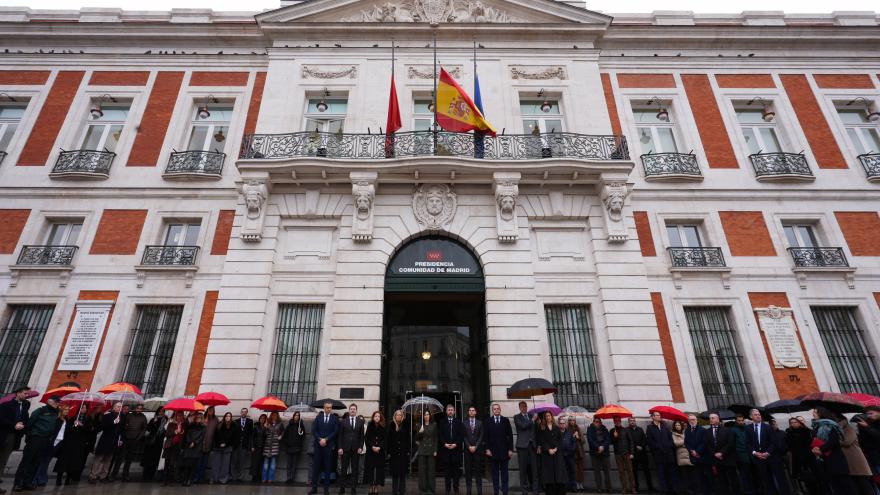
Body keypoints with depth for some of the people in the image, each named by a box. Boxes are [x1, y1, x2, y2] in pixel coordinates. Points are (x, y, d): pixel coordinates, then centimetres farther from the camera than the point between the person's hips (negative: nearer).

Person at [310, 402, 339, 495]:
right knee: (316, 466, 3)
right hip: (318, 445, 1)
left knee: (327, 467, 3)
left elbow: (335, 431, -4)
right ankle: (314, 487, 12)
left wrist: (326, 439, -11)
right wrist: (319, 440, -9)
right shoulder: (318, 417, 8)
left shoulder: (335, 418, 1)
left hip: (329, 445, -1)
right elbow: (314, 430, 2)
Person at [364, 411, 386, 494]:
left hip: (380, 451, 0)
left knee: (379, 468, 0)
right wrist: (372, 447, -12)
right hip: (370, 451, 0)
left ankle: (377, 486, 6)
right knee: (370, 468, -1)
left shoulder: (383, 427, 3)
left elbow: (384, 439, 0)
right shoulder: (369, 426, 4)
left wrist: (379, 447, -14)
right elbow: (366, 438, 0)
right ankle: (371, 486, 7)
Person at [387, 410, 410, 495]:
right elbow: (388, 439, 1)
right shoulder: (391, 426, 3)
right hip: (394, 452, 0)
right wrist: (388, 452, -4)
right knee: (394, 473, 3)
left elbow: (408, 439, 4)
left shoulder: (405, 426, 4)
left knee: (403, 473, 4)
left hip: (403, 453, 0)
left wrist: (408, 451, -2)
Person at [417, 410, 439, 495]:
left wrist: (435, 450, -3)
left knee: (431, 469, 1)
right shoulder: (420, 426, 6)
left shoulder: (434, 425, 4)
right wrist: (420, 432, -13)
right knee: (422, 469, 2)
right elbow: (417, 439, 6)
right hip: (422, 450, 1)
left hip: (431, 450, -1)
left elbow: (435, 438, 3)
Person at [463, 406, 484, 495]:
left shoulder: (480, 423, 7)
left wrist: (475, 447, -8)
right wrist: (469, 447, -8)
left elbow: (481, 436, 1)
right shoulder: (464, 423, 6)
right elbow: (464, 437, 2)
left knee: (478, 469, 1)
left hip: (477, 449, 0)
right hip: (467, 449, 0)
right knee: (468, 469, 1)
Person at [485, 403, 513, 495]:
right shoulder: (488, 421, 2)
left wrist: (510, 449, -2)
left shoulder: (505, 420, 4)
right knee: (494, 473, 6)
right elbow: (486, 437, 1)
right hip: (492, 450, 0)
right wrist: (487, 449, -6)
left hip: (504, 450, 1)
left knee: (504, 472, 7)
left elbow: (510, 435, 3)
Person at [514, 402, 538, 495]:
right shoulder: (517, 417, 4)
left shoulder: (532, 416, 14)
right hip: (523, 445, -3)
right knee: (523, 468, -1)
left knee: (534, 467, 1)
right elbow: (523, 426, -13)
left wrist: (538, 444, 8)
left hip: (532, 445, 3)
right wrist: (532, 420, -5)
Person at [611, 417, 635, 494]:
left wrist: (631, 453, -5)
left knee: (629, 470, -1)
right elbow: (611, 442, 6)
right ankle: (624, 488, 8)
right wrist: (614, 437, -12)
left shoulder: (626, 430, 3)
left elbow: (631, 441, 1)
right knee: (621, 471, 3)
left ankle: (632, 488, 5)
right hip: (618, 454, 2)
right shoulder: (612, 431, 7)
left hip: (627, 453, -1)